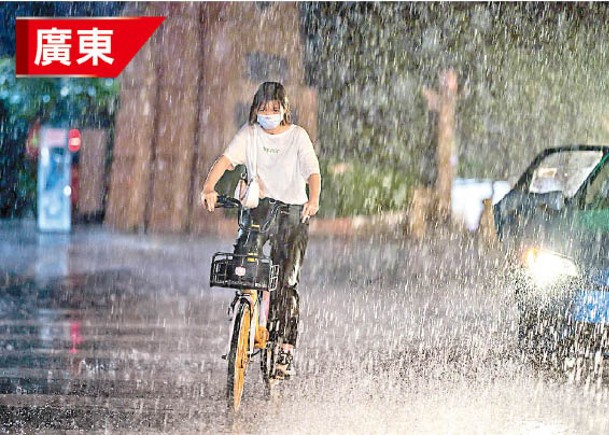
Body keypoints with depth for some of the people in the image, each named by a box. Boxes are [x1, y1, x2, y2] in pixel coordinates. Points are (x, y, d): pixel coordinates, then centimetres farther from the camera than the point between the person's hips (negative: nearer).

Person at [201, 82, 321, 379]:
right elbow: (225, 160, -14)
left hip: (293, 209, -2)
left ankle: (286, 350, -2)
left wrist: (313, 200, -37)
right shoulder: (249, 134, 1)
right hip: (259, 206, 2)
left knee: (287, 281, -5)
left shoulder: (298, 136, -3)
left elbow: (313, 172, -15)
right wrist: (208, 188, -33)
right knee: (244, 253, -24)